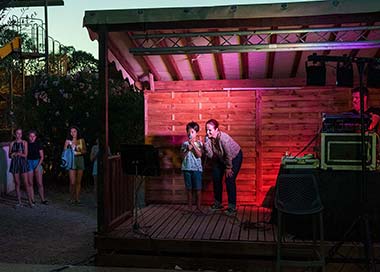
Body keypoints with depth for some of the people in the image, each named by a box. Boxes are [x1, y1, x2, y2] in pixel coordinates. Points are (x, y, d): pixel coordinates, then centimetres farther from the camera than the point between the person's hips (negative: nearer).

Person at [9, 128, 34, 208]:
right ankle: (19, 202, 11)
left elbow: (25, 155, -3)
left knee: (26, 183, -6)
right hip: (14, 163, 2)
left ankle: (30, 201, -2)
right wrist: (18, 153, -13)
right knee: (17, 183, 4)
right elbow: (10, 155, 6)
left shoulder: (24, 142, 2)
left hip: (23, 163, -2)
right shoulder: (12, 143, 6)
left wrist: (16, 153, -16)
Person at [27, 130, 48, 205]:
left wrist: (38, 166, -6)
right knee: (30, 183, 2)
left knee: (40, 183, -3)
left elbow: (42, 157, 3)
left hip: (37, 163, 0)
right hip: (29, 163, 1)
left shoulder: (38, 144, 1)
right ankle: (32, 200, 9)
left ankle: (43, 199, 3)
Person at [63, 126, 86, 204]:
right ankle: (72, 198, 8)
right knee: (72, 182, -9)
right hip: (72, 160, -2)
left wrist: (80, 150, -7)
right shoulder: (68, 141, 3)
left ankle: (77, 198, 11)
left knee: (78, 181, 3)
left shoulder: (81, 140, 8)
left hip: (80, 160, 2)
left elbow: (85, 151, 12)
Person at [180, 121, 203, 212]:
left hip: (197, 168, -2)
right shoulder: (185, 144, 7)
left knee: (198, 189, -1)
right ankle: (190, 207, 17)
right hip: (187, 168, 2)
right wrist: (188, 149, -13)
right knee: (189, 189, 8)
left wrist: (193, 145, -16)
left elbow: (199, 155, -11)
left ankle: (198, 207, 9)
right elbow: (183, 156, 1)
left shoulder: (199, 143, 2)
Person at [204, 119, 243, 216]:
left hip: (234, 157, -6)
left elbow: (229, 155, -27)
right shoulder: (208, 138, -19)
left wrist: (228, 168, -15)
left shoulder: (223, 138, -37)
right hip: (220, 158, 7)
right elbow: (210, 155, -23)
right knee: (216, 179, 5)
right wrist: (206, 143, -37)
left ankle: (232, 207, -4)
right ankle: (217, 204, 22)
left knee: (229, 180, -12)